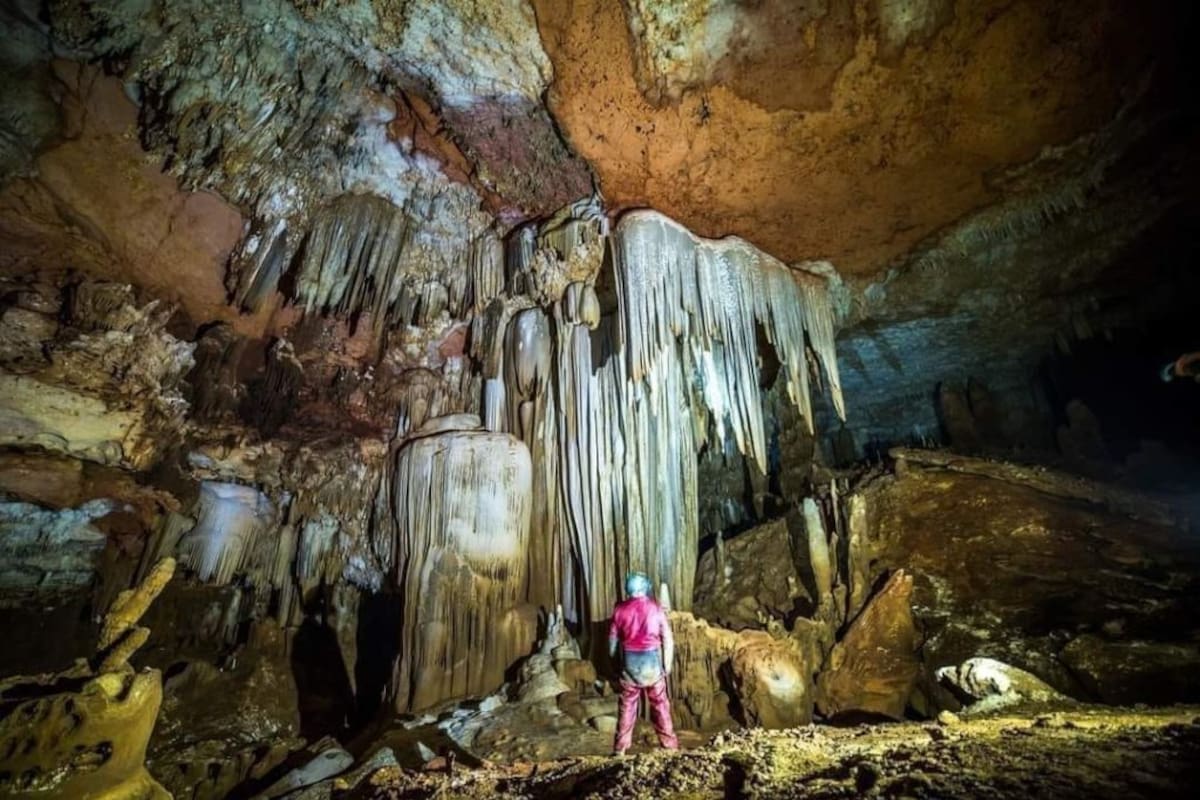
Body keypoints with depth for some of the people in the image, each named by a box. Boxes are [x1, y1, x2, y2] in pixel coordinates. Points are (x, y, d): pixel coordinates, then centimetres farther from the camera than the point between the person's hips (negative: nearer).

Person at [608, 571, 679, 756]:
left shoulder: (620, 609, -1)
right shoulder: (655, 608, -3)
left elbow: (613, 638, 4)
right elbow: (668, 639, -3)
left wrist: (613, 661, 17)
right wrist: (667, 664, 7)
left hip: (630, 662, 1)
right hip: (652, 661, -1)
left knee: (627, 706, 11)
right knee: (660, 704, 12)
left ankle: (620, 749, 15)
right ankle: (670, 745, 20)